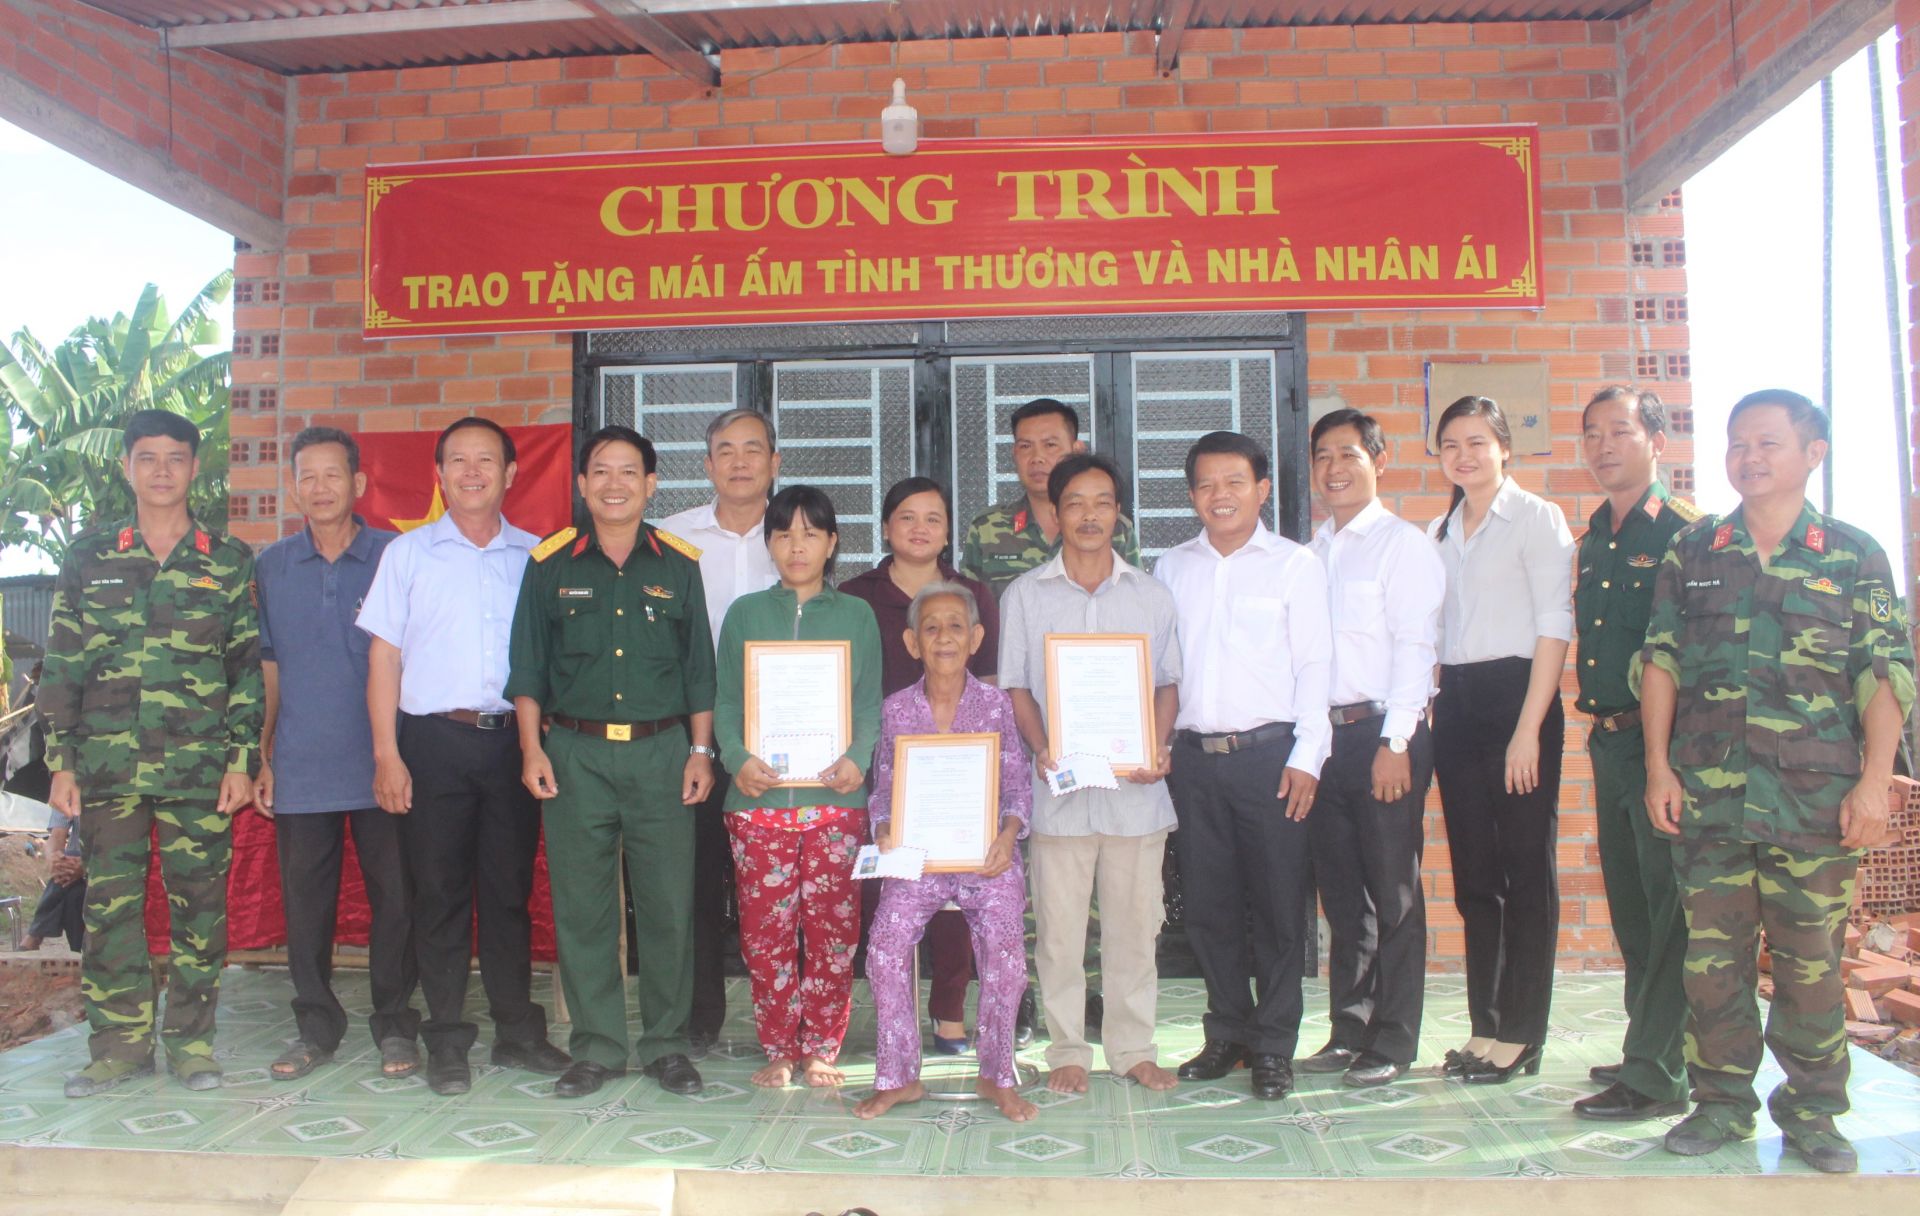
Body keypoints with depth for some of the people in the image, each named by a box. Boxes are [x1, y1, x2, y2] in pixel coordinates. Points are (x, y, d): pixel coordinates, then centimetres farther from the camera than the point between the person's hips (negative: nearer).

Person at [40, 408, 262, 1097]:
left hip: (199, 768, -1)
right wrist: (61, 763, 3)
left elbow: (248, 667, 5)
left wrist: (242, 759, -1)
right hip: (107, 767, 1)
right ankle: (120, 1044, 16)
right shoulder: (89, 557, 9)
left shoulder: (228, 562, 6)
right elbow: (61, 666, 9)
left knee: (199, 903, 3)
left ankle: (191, 1039, 15)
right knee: (109, 904, 4)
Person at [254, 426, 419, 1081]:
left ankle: (394, 1023, 17)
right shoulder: (270, 567, 9)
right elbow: (267, 666, 13)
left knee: (394, 895, 2)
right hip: (301, 768, 2)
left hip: (381, 764, -2)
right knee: (305, 899, 8)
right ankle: (316, 1026, 23)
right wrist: (262, 755, 8)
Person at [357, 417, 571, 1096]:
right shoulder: (409, 553, 7)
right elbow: (384, 657, 4)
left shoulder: (535, 556, 9)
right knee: (439, 891, 3)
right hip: (433, 740, -1)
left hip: (512, 740, 1)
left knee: (510, 888, 7)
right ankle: (447, 1041, 13)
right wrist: (386, 754, -4)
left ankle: (517, 1031, 19)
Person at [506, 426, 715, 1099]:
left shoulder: (678, 564, 7)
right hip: (575, 753, 0)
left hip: (661, 751, 0)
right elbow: (527, 665, 8)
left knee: (669, 904, 2)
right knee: (582, 905, 4)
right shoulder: (551, 563, 5)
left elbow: (699, 666, 9)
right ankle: (597, 1048, 17)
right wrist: (532, 748, 1)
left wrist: (700, 751, 4)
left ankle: (667, 1044, 16)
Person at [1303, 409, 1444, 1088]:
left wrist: (1395, 742, -17)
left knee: (1392, 894, 1)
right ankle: (1349, 1032, 21)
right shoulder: (1311, 553, 16)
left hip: (1383, 733, -6)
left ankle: (1393, 1042, 11)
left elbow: (1413, 648, -10)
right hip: (1324, 735, 6)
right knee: (1341, 894, 11)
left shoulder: (1403, 544, -3)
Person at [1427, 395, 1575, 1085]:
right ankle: (1486, 1025, 17)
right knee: (1473, 872, 8)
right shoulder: (1439, 533, 16)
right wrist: (1429, 709, 4)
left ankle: (1521, 1035, 8)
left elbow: (1554, 628, -9)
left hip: (1515, 696, -6)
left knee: (1526, 869, -1)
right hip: (1455, 704, 6)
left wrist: (1528, 727, -15)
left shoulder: (1535, 518, -2)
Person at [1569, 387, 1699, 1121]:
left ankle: (1653, 1074, 3)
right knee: (1630, 906, 15)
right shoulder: (1593, 542, 15)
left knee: (1666, 908, -3)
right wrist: (1597, 719, 12)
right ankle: (1654, 1046, 27)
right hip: (1607, 740, 8)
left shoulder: (1685, 536, -8)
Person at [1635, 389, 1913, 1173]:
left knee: (1811, 959, 5)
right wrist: (1659, 769, 1)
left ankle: (1810, 1114, 19)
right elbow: (1659, 662, 8)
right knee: (1711, 954, 6)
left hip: (1816, 798, -1)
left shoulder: (1853, 556, 4)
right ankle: (1721, 1101, 19)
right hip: (1707, 792, 2)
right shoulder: (1692, 552, 9)